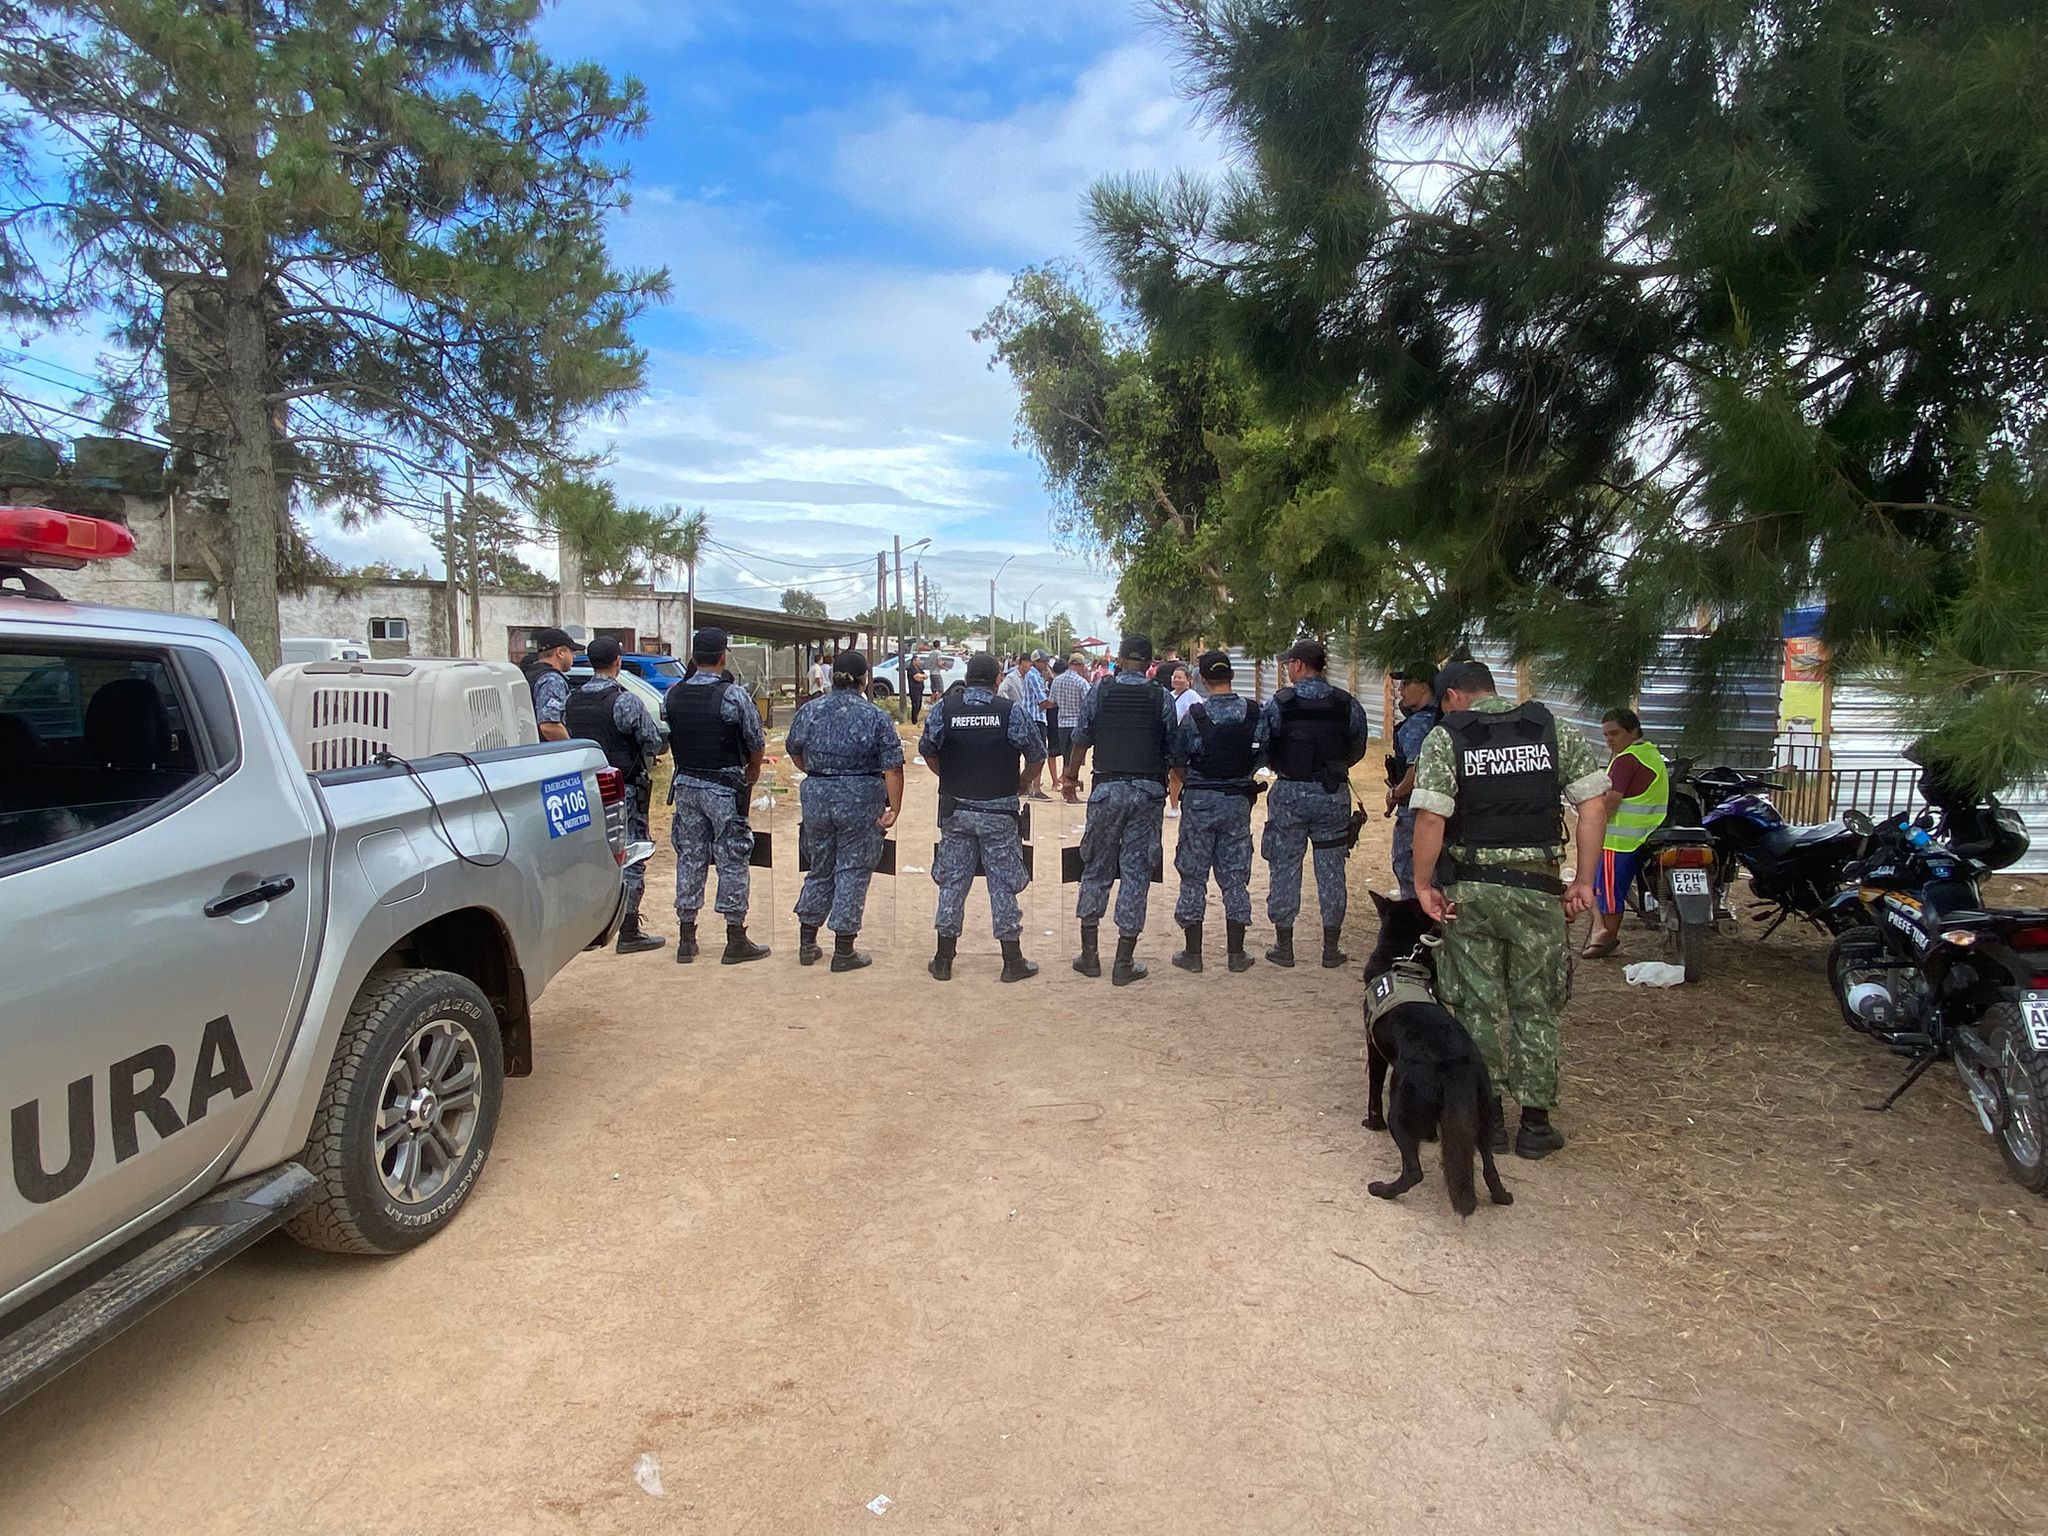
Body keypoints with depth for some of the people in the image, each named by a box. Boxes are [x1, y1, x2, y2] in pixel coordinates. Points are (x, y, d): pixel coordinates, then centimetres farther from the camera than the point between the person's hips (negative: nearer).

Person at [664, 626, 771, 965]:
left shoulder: (673, 695, 2)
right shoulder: (733, 695, -13)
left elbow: (667, 739, 9)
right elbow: (757, 743, -6)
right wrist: (753, 773, 12)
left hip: (685, 784, 5)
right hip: (724, 788, -5)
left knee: (689, 858, 11)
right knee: (732, 861, 2)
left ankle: (686, 940, 17)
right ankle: (736, 942, 7)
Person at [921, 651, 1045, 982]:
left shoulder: (943, 708, -3)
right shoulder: (1012, 711, -8)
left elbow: (926, 750, 6)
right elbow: (1037, 755, -1)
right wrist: (1021, 784, 18)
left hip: (955, 810, 2)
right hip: (999, 812, -2)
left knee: (952, 882, 10)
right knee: (1003, 884, 6)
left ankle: (944, 961, 17)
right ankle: (1013, 962, 13)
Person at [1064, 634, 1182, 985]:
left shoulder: (1098, 692, -1)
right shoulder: (1162, 698, -1)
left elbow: (1081, 740, 7)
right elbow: (1174, 750, 2)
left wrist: (1071, 778, 21)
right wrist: (1174, 784, 19)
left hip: (1107, 788, 0)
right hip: (1149, 791, 0)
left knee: (1096, 869, 13)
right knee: (1136, 871, 4)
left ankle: (1089, 953, 17)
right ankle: (1124, 962, 7)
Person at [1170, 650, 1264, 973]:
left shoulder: (1194, 714, -11)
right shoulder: (1255, 713, -4)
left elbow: (1177, 762, -5)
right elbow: (1262, 756, 2)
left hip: (1199, 801, -2)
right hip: (1238, 801, 3)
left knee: (1193, 876, 7)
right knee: (1235, 876, 10)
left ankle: (1193, 952, 12)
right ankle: (1236, 953, 15)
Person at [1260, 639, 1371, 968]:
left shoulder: (1278, 703, -9)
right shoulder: (1347, 704, -2)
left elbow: (1262, 749, -3)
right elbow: (1358, 749, 8)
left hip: (1290, 793, -2)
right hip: (1334, 794, 2)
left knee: (1284, 868, 8)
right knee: (1331, 870, 10)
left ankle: (1283, 946, 15)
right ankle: (1331, 948, 16)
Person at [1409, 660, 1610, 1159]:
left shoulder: (1445, 737, -3)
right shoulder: (1553, 729, 5)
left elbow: (1430, 819, -14)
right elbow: (1594, 805, -1)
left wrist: (1423, 884, -5)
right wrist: (1584, 881, 3)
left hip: (1467, 891, -1)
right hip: (1536, 888, 2)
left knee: (1479, 1004, 10)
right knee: (1535, 1006, 12)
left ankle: (1488, 1117, 18)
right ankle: (1535, 1123, 18)